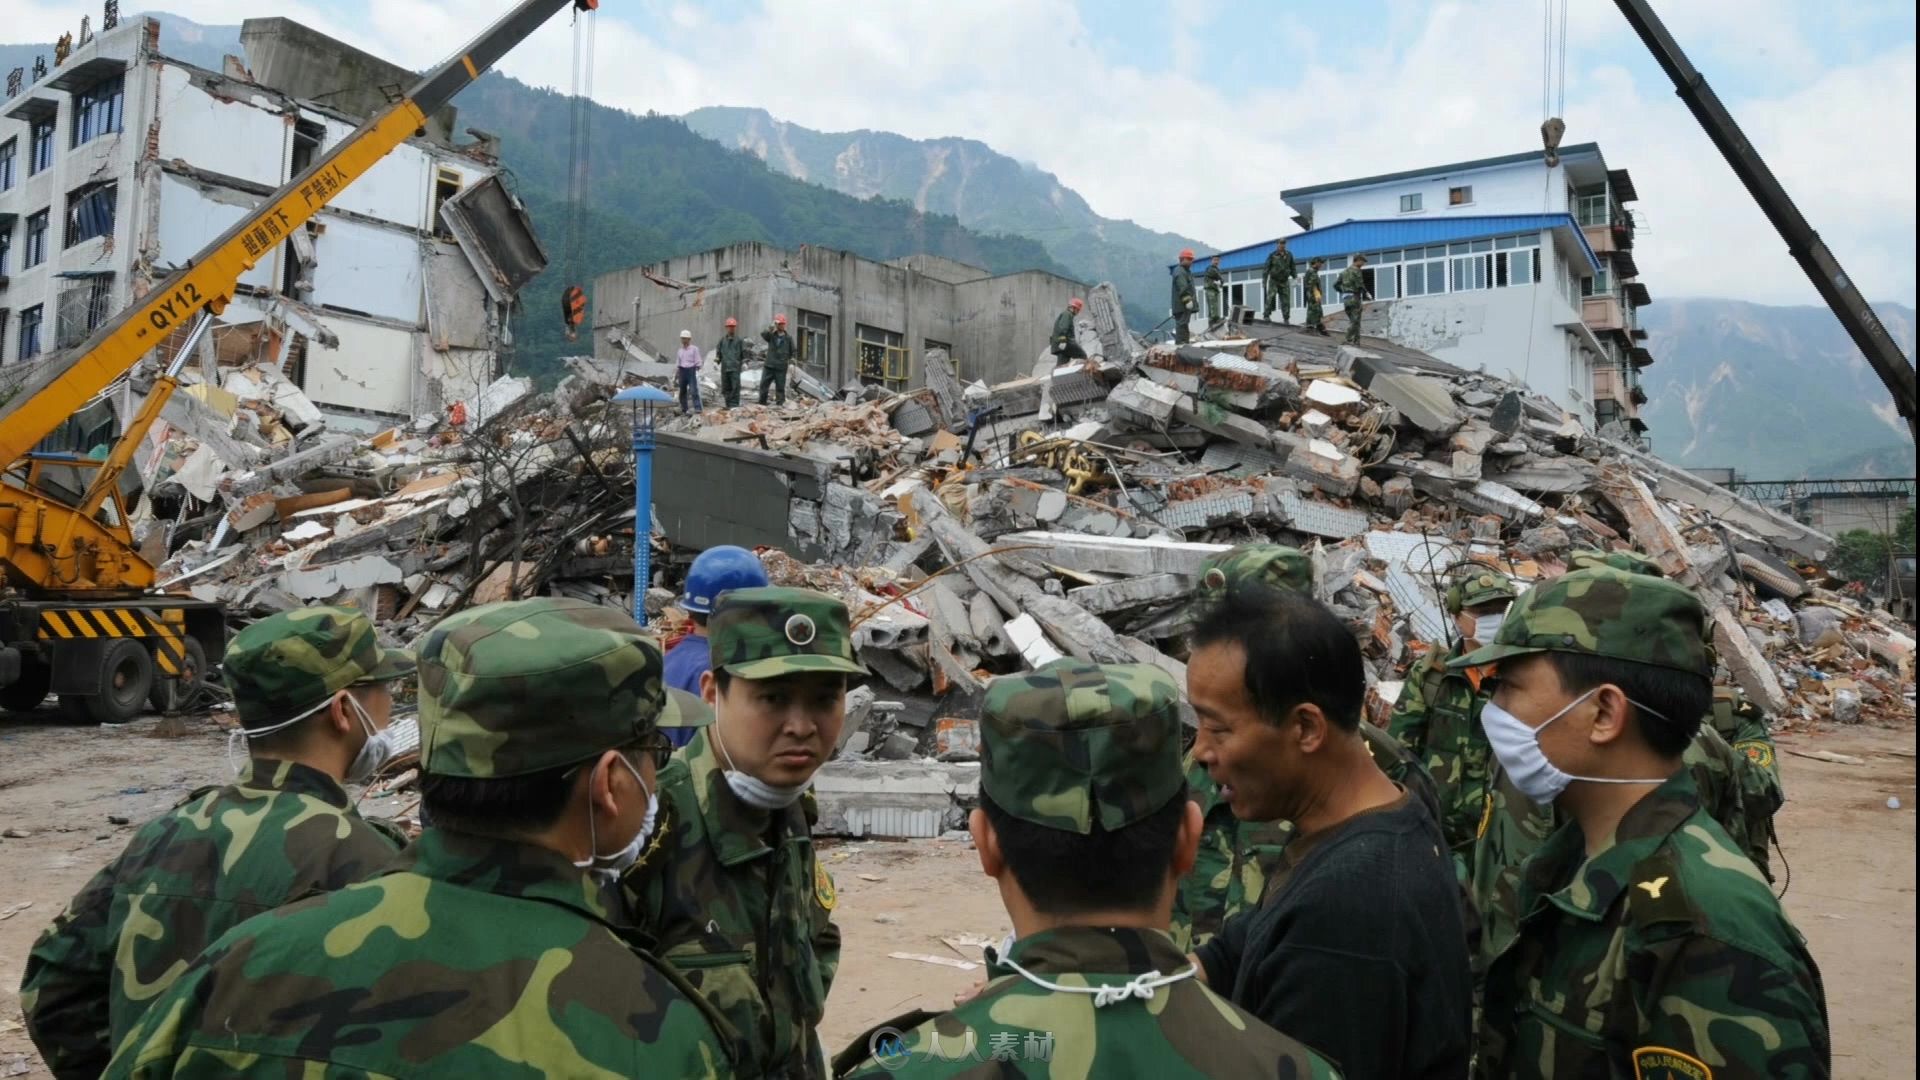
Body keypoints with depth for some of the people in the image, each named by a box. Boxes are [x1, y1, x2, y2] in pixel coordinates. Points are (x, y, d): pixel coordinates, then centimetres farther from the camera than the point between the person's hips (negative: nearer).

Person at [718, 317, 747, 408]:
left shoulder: (739, 340, 6)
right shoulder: (722, 340, 14)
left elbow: (744, 352, 6)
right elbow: (718, 352, 19)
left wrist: (744, 362, -6)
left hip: (735, 367, -3)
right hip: (725, 367, 3)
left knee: (735, 386, -11)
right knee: (725, 387, 3)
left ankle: (734, 404, -10)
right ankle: (728, 404, 10)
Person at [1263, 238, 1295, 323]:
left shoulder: (1289, 255, 4)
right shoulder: (1272, 255, -5)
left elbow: (1292, 268, 11)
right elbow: (1266, 269, -4)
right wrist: (1264, 281, -8)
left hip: (1285, 281, 3)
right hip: (1274, 281, -3)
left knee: (1286, 302, 1)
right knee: (1270, 298, -16)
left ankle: (1286, 319, 7)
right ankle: (1267, 316, -12)